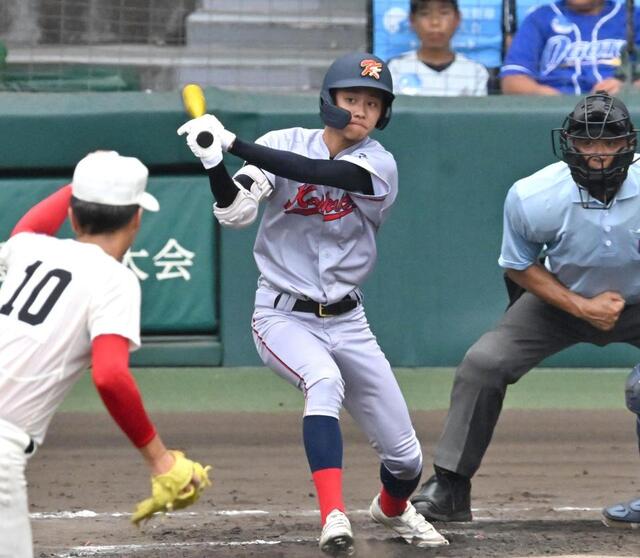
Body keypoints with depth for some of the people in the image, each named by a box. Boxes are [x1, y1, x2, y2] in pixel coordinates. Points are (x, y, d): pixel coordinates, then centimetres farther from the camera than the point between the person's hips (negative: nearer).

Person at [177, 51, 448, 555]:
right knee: (325, 381, -36)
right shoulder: (285, 143, -5)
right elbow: (235, 212, -17)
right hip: (283, 316, -2)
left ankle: (393, 508, 40)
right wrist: (215, 162, -36)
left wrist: (234, 143, -33)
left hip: (347, 323, 2)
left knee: (405, 456, 5)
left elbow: (315, 172, -27)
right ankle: (333, 515, -42)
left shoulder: (379, 165, -9)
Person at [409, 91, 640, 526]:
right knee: (483, 363, -16)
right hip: (562, 297, 0)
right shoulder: (531, 197, -26)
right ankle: (449, 487, -5)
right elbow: (520, 266, -8)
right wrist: (583, 308, -19)